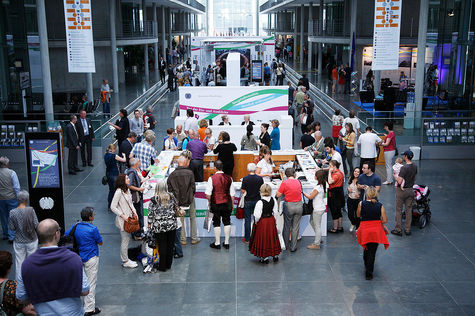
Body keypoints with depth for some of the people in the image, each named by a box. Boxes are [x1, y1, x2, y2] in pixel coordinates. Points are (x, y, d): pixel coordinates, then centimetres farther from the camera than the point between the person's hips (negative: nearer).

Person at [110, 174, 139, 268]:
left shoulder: (127, 190, 9)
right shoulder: (119, 192, -18)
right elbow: (113, 207, -19)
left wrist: (134, 212, 5)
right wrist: (123, 216, -19)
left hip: (129, 217, 9)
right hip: (123, 220, -9)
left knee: (127, 239, 15)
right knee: (125, 240, -1)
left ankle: (126, 259, 26)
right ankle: (125, 261, 10)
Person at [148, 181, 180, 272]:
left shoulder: (154, 199, -10)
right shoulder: (171, 196, -1)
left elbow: (151, 213, -7)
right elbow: (176, 208, 13)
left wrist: (150, 224, 5)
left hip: (159, 227, -3)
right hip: (171, 225, 3)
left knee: (162, 246, 5)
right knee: (170, 245, 12)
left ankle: (162, 266, 13)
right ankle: (168, 264, 23)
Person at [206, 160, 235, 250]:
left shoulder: (212, 178, -12)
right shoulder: (229, 178, -2)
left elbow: (208, 194, -13)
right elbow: (232, 194, 2)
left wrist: (210, 202, 4)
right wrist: (232, 204, 12)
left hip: (216, 204, -3)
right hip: (227, 203, 3)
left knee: (216, 223, 7)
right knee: (227, 222, 13)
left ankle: (217, 243, 14)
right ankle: (226, 243, 17)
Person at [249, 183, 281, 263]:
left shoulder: (260, 202, -23)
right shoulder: (273, 200, -6)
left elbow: (257, 215, -21)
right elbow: (276, 212, 1)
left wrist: (256, 221, -5)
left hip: (262, 222, -5)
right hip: (271, 220, 5)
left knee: (263, 239, 8)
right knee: (272, 238, 18)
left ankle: (265, 257, 14)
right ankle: (275, 255, 27)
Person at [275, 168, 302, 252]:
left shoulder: (284, 183, -11)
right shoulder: (298, 182, 1)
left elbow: (278, 195, -9)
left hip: (289, 206, -3)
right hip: (299, 205, 3)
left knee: (287, 226, 14)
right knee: (296, 227, 9)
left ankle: (285, 245, 26)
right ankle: (293, 247, 14)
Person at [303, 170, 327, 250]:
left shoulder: (318, 187, -22)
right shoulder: (323, 186, 6)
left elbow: (310, 197, -15)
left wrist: (303, 192, -5)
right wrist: (314, 194, 18)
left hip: (318, 209, -10)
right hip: (321, 208, 10)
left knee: (317, 226, 0)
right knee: (312, 222, 23)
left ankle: (317, 244, 9)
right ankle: (319, 238, 32)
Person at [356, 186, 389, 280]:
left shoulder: (361, 204, -9)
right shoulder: (380, 206, -7)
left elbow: (358, 215, 5)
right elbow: (385, 220, -7)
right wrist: (377, 220, 11)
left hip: (365, 229, 1)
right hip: (376, 230, -1)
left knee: (366, 249, 23)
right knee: (372, 252, 6)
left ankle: (367, 267, 39)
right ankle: (369, 273, 9)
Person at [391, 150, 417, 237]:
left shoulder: (404, 168, -24)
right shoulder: (415, 167, 0)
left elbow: (400, 181, -25)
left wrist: (395, 176, -7)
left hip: (402, 190, -7)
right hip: (410, 190, 7)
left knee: (399, 210, 4)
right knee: (409, 210, 12)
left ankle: (398, 230, 8)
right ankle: (407, 230, 18)